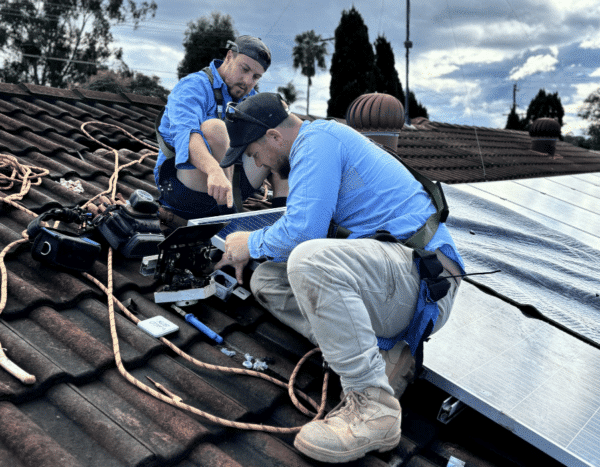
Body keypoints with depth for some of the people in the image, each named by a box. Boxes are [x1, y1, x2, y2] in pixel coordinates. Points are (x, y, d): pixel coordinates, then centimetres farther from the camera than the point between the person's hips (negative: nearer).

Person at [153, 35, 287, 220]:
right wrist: (214, 171, -49)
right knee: (214, 127, -31)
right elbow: (184, 133, -30)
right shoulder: (193, 87, -10)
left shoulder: (250, 98, 16)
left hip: (228, 183, 7)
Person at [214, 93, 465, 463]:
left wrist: (253, 243, -1)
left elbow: (303, 229, -21)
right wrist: (245, 255, 23)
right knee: (267, 279, 7)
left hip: (423, 272, -10)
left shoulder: (317, 140, -10)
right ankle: (379, 355, -1)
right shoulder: (321, 141, 22)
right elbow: (308, 224, 31)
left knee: (309, 260, -35)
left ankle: (373, 408, -24)